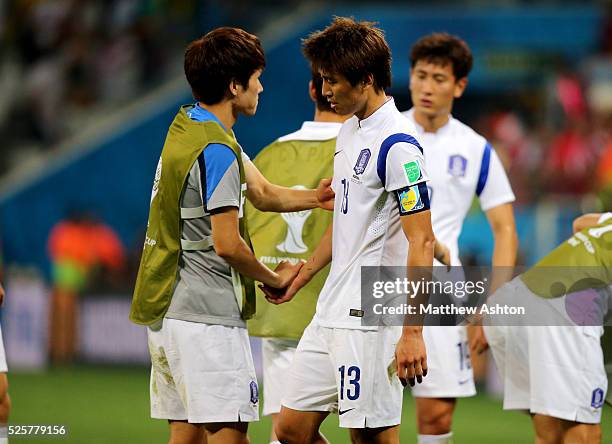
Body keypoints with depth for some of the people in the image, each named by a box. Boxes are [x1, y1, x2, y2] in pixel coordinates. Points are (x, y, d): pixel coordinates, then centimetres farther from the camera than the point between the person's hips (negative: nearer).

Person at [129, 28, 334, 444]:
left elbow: (261, 192, 17)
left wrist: (318, 197, 3)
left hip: (167, 312, 10)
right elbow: (227, 244, -18)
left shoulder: (188, 125, 14)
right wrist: (274, 279, -2)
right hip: (206, 316, -10)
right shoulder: (217, 151, -16)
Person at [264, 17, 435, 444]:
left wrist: (412, 333, -22)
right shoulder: (350, 132, 14)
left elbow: (421, 241, -18)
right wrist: (300, 279, 29)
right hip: (330, 314, 9)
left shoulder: (396, 145, -15)